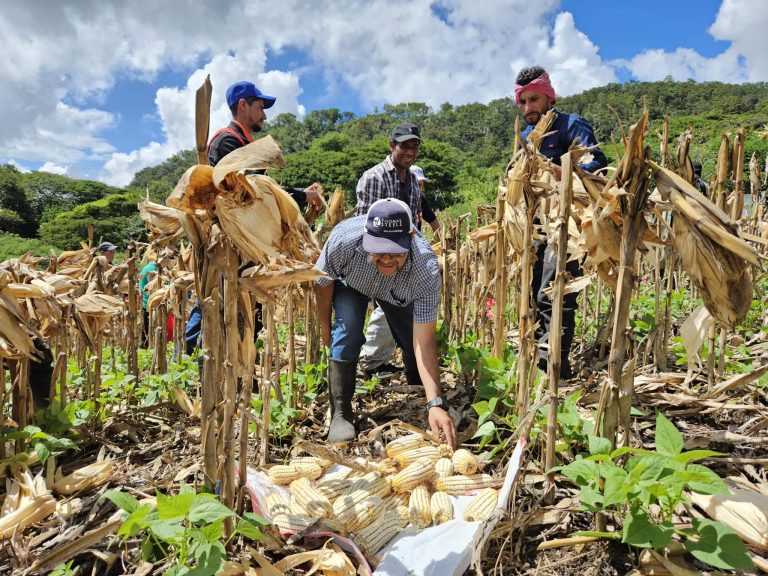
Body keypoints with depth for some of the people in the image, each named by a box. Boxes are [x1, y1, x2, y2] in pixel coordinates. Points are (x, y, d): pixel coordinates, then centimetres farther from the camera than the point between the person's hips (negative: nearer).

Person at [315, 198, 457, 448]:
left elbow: (424, 342, -41)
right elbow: (323, 281, -20)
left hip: (399, 292, 1)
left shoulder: (427, 269, -42)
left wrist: (436, 404, -48)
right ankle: (340, 414, -10)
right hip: (350, 284, 0)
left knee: (414, 341, -7)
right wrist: (325, 328, -9)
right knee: (347, 330, -25)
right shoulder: (344, 238, -43)